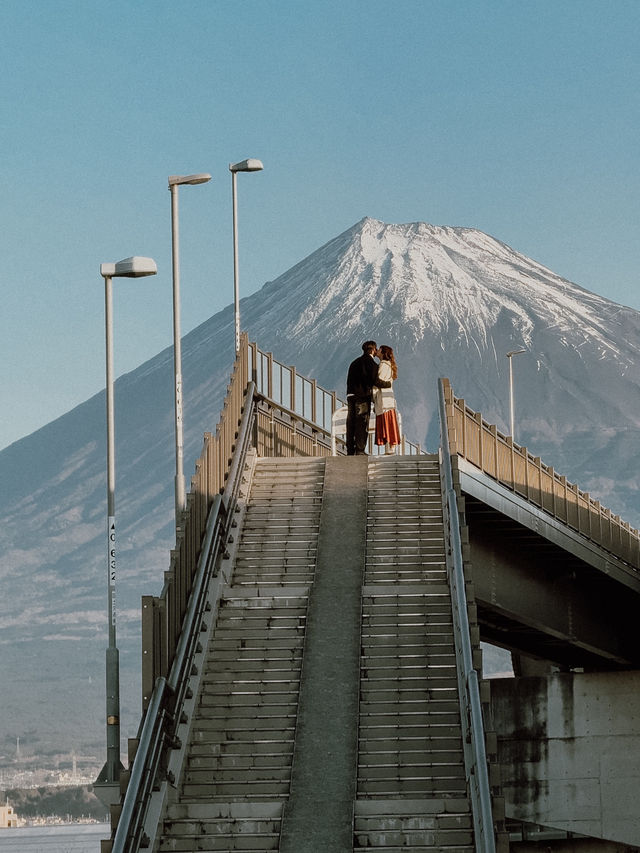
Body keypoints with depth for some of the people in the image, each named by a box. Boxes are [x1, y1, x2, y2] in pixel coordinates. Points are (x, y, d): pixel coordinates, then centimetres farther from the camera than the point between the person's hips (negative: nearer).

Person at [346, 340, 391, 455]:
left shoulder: (355, 362, 20)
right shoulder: (371, 362, -4)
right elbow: (375, 380, -12)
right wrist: (388, 384, 3)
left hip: (350, 395, 7)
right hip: (363, 395, -7)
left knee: (351, 424, 7)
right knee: (362, 423, -6)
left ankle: (350, 450, 7)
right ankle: (360, 450, -10)